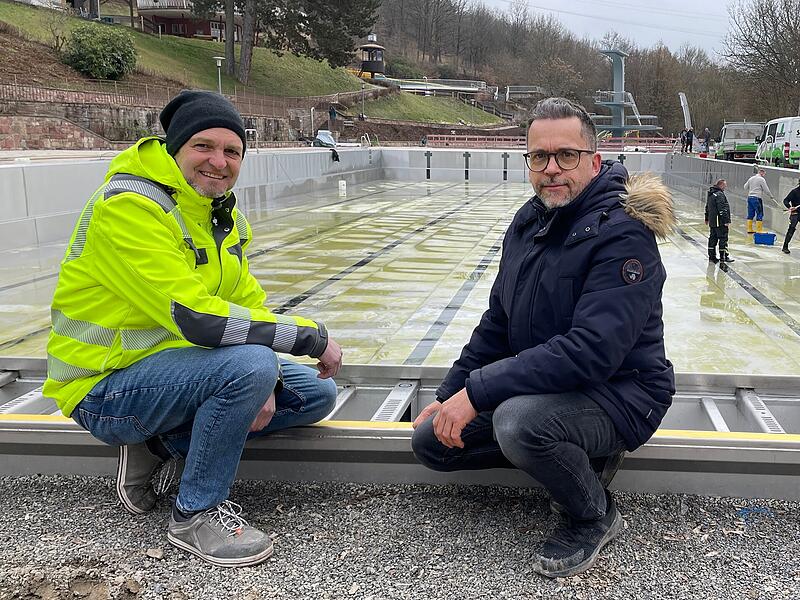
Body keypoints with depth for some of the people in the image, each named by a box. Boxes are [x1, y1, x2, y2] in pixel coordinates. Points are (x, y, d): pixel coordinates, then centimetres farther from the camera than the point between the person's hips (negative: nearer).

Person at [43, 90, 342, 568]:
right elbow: (196, 318, -31)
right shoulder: (128, 206, -23)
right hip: (106, 389, -9)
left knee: (317, 393, 7)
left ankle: (163, 446, 6)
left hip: (175, 363, 9)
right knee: (250, 363, -33)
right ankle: (196, 513, -11)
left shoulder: (222, 212, 6)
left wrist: (262, 384, -14)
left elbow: (248, 303, 6)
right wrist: (312, 336, -24)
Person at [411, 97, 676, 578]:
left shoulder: (622, 235, -22)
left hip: (619, 392, -8)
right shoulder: (529, 221, 4)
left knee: (519, 421, -37)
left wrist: (477, 392, -31)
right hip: (541, 385, 8)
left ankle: (595, 515, -5)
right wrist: (450, 395, 6)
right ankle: (582, 456, 9)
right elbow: (498, 322, 13)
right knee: (431, 440, 3)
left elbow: (592, 351, -32)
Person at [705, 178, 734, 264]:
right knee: (723, 238, -3)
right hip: (719, 221, -9)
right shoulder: (719, 195, -17)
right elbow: (722, 209, -21)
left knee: (712, 238, 13)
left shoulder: (710, 194, 14)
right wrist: (726, 220, -19)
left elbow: (707, 207, 22)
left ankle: (712, 256, 17)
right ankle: (723, 257, 0)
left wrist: (707, 218, 30)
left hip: (712, 221, 9)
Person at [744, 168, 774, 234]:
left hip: (749, 197, 7)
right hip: (757, 198, -7)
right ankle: (759, 230, -4)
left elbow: (745, 187, 18)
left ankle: (749, 229, 14)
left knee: (750, 214, 12)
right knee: (759, 214, -2)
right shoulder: (761, 179, -8)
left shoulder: (751, 178, 12)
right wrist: (771, 196, 8)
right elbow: (766, 190, -6)